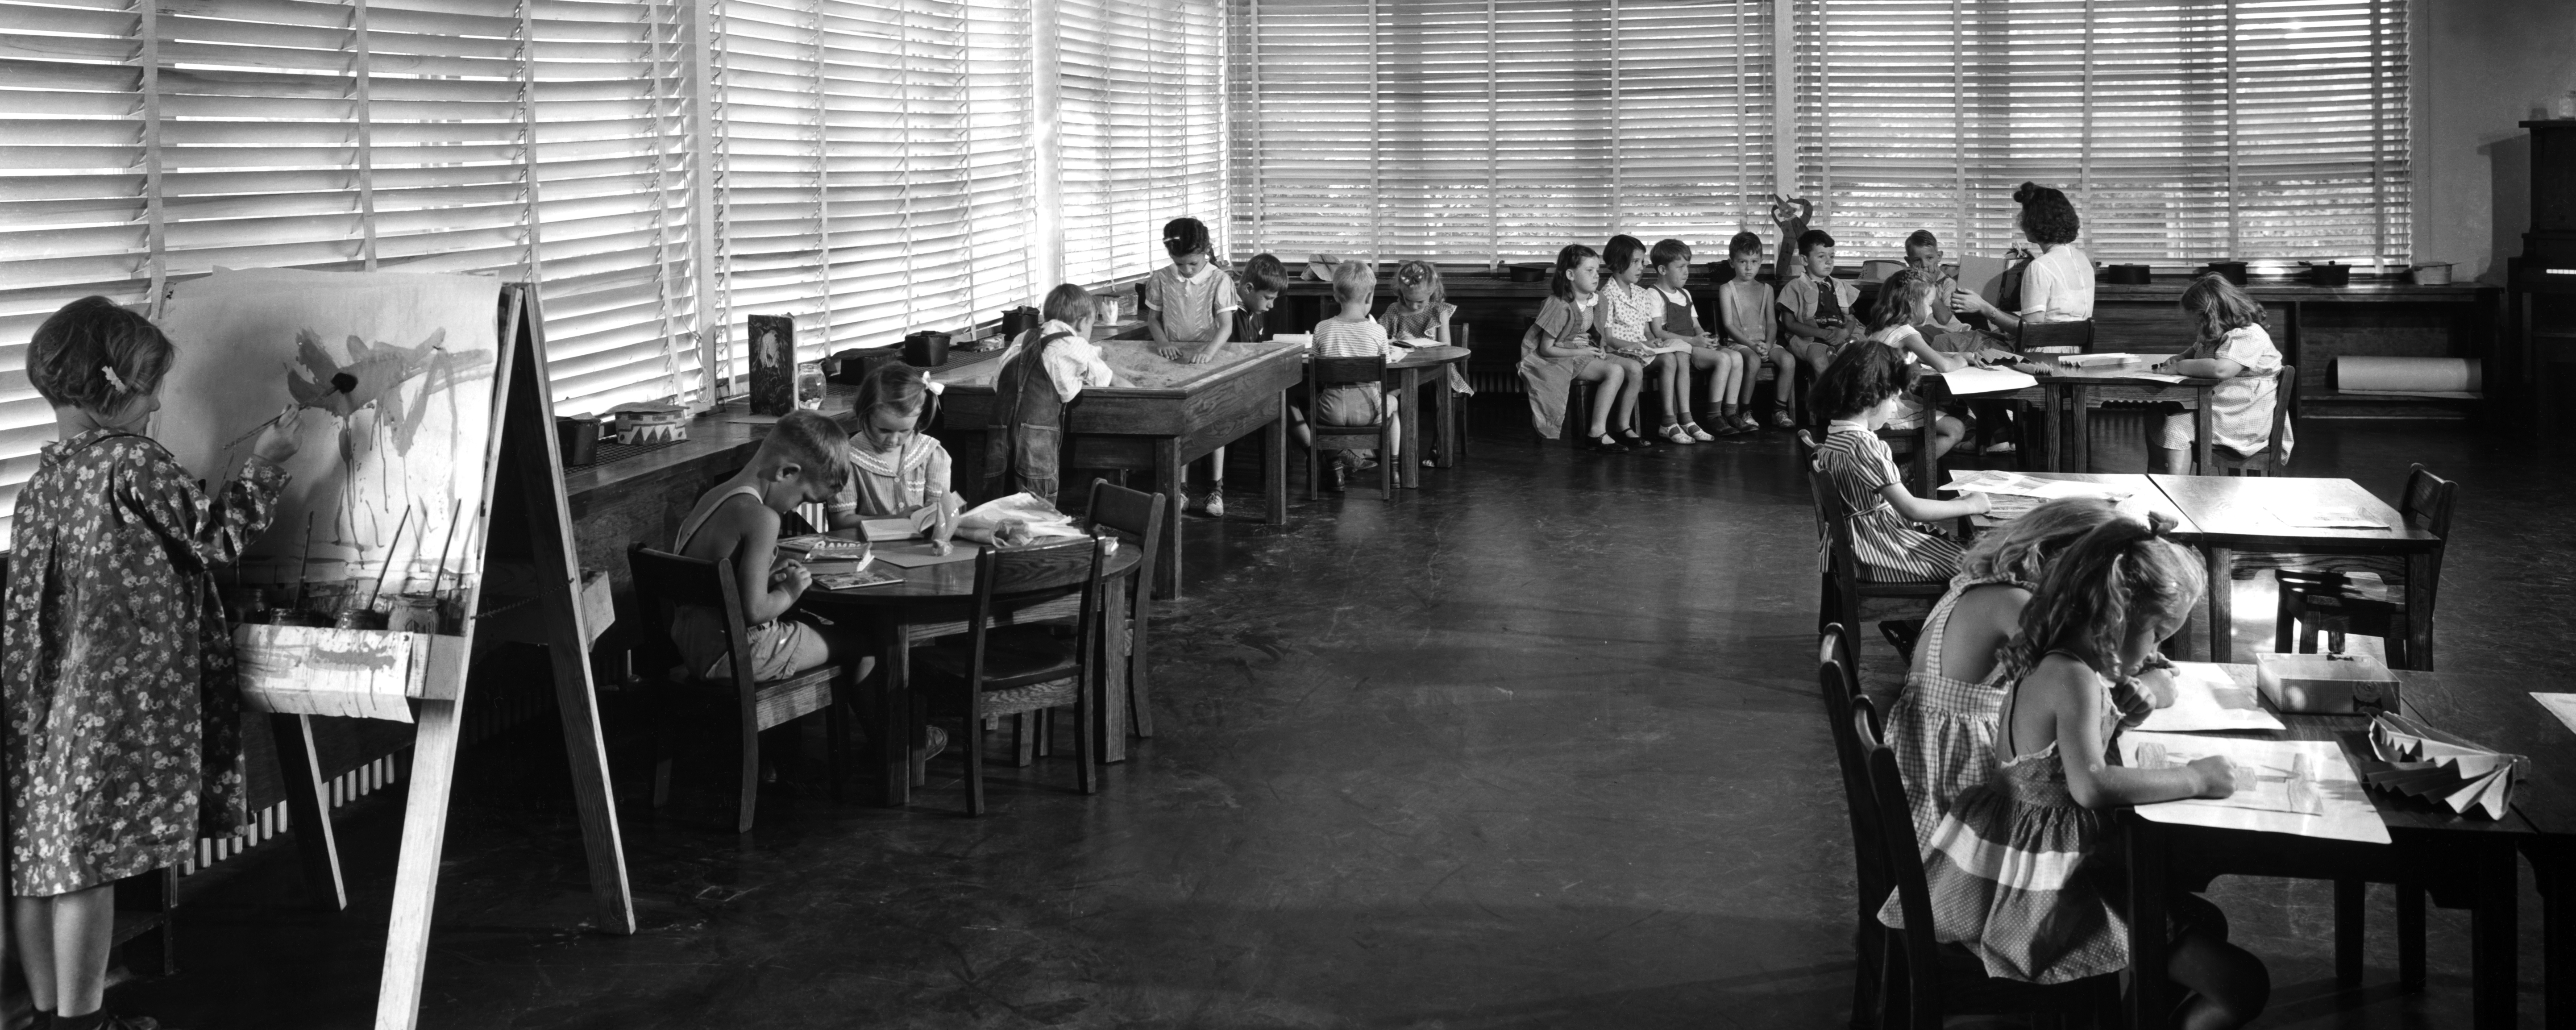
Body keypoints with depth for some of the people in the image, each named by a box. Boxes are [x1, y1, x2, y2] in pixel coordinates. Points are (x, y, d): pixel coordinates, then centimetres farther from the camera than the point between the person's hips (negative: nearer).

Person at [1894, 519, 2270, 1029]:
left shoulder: (2041, 662, 6)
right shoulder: (2076, 680, -23)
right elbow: (2091, 785, -38)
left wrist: (2118, 714, 10)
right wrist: (2194, 779, -27)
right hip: (2046, 892, -11)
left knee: (2206, 922, 25)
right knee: (2245, 985, -11)